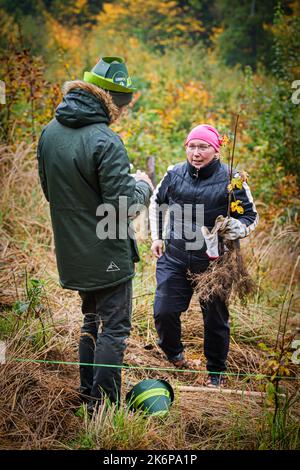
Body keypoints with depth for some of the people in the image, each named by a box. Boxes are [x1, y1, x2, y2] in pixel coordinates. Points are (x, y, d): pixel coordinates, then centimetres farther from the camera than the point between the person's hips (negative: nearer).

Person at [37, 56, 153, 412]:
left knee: (91, 320, 22)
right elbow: (122, 203, -20)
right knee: (114, 328, 2)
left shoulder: (50, 132, 3)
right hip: (107, 254, -8)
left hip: (72, 252, 8)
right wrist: (142, 187, -2)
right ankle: (104, 406, 4)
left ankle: (87, 394, 29)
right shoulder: (105, 142, -22)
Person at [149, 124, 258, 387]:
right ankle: (174, 354, 32)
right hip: (174, 258, 2)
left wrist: (232, 229, -22)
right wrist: (156, 237, 16)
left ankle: (216, 372, 29)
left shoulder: (231, 179, -10)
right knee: (164, 311, 1)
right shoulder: (174, 174, -1)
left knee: (215, 319, 9)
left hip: (213, 261, -2)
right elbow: (157, 202, 19)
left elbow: (251, 217, -2)